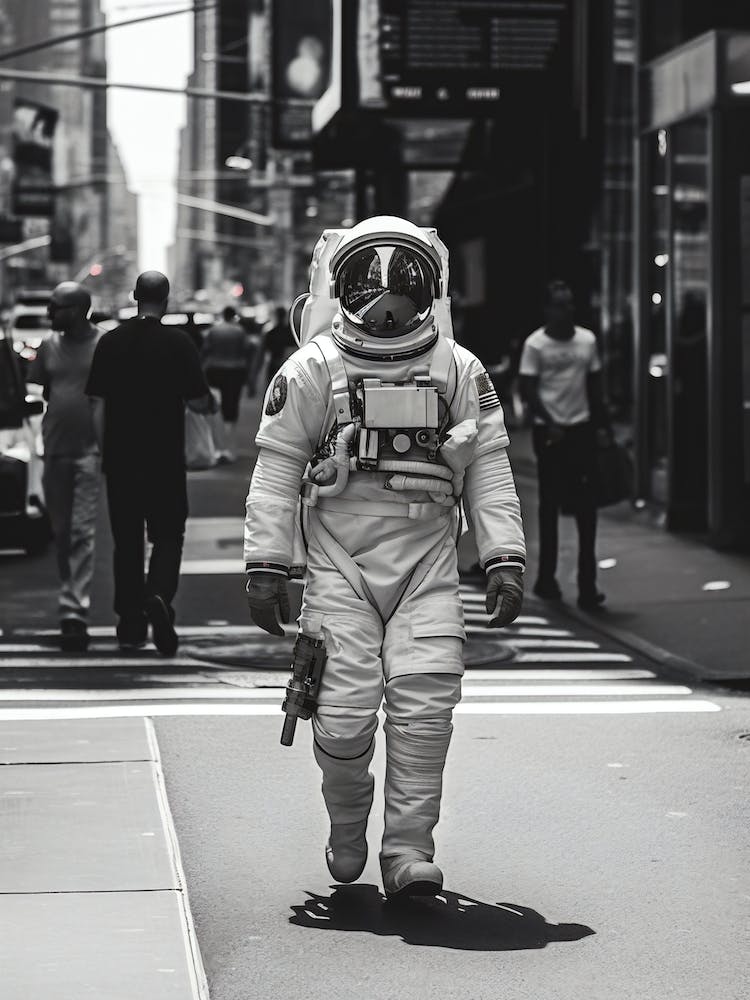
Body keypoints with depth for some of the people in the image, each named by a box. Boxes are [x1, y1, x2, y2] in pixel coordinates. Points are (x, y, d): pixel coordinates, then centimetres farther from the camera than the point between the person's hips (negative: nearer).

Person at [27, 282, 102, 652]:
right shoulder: (49, 346, 10)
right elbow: (36, 390, 18)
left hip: (92, 450, -5)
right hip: (55, 448, 5)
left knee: (83, 532, -10)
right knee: (61, 531, 10)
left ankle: (74, 610, -15)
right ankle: (72, 598, 23)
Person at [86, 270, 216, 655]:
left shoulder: (110, 342, 2)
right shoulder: (178, 342, -7)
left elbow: (98, 404, 2)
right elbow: (198, 401, -7)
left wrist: (105, 451, 9)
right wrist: (210, 403, 16)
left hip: (120, 460, 3)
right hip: (165, 461, -2)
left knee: (127, 540, 10)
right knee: (167, 536, 5)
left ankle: (130, 624, 14)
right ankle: (158, 595, -21)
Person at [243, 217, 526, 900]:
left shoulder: (459, 372, 8)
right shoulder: (313, 371, 2)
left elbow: (488, 473, 11)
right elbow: (277, 472, 4)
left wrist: (505, 560, 3)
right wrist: (266, 567, -1)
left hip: (427, 561, 1)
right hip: (340, 561, -1)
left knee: (424, 703, -12)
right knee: (345, 709, -9)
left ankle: (409, 849, -2)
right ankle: (347, 827, 18)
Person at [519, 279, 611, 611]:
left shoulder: (587, 340, 7)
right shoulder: (535, 344, -4)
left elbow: (595, 386, 13)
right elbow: (528, 390, -7)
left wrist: (602, 425, 7)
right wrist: (550, 424, -17)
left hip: (582, 429, 3)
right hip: (549, 431, -3)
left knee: (586, 506, -4)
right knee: (550, 503, 5)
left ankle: (588, 585, -4)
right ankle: (547, 578, 17)